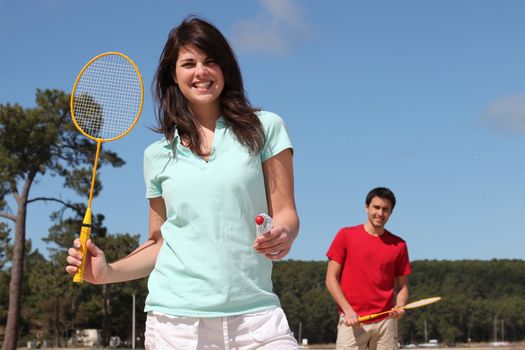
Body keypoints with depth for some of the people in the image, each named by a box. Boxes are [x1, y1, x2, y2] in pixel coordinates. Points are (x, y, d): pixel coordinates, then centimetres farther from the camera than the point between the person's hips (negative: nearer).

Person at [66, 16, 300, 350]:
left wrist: (281, 234, -18)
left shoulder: (265, 128, 5)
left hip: (254, 316, -1)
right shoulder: (158, 155, 11)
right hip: (175, 318, 2)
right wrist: (108, 271, 3)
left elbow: (285, 213, 4)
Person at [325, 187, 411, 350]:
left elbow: (402, 285, 13)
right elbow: (331, 279, 1)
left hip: (386, 321, 3)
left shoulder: (398, 245, 9)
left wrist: (399, 307, -8)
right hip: (352, 321, -2)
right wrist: (348, 310, -10)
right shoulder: (346, 235, 3)